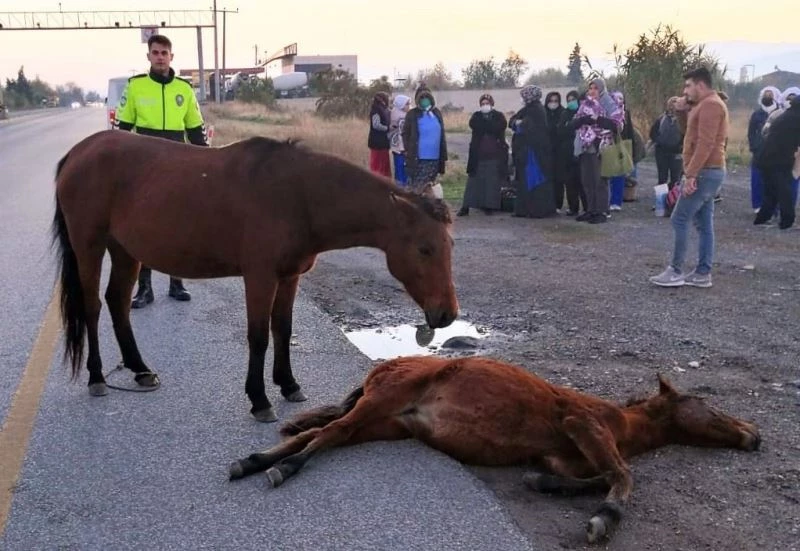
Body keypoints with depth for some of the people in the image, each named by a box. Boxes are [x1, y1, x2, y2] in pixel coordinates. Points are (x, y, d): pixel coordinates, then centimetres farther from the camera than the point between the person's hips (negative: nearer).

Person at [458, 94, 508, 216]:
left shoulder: (499, 116, 7)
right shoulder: (477, 115, 11)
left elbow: (500, 127, -14)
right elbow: (473, 124, -11)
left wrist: (483, 124, -7)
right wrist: (490, 126, -13)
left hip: (495, 155, -1)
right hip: (478, 155, 1)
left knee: (493, 182, -1)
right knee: (474, 181, 0)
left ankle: (489, 206, 6)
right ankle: (466, 207, 0)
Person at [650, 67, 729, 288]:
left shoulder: (710, 104, -14)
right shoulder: (706, 105, 19)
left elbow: (705, 143, -23)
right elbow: (693, 130, 26)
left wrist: (691, 174, -27)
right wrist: (683, 111, 9)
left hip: (705, 172, -10)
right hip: (708, 172, 10)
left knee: (680, 220, -9)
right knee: (704, 224, 8)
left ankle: (675, 272, -7)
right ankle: (703, 273, 9)